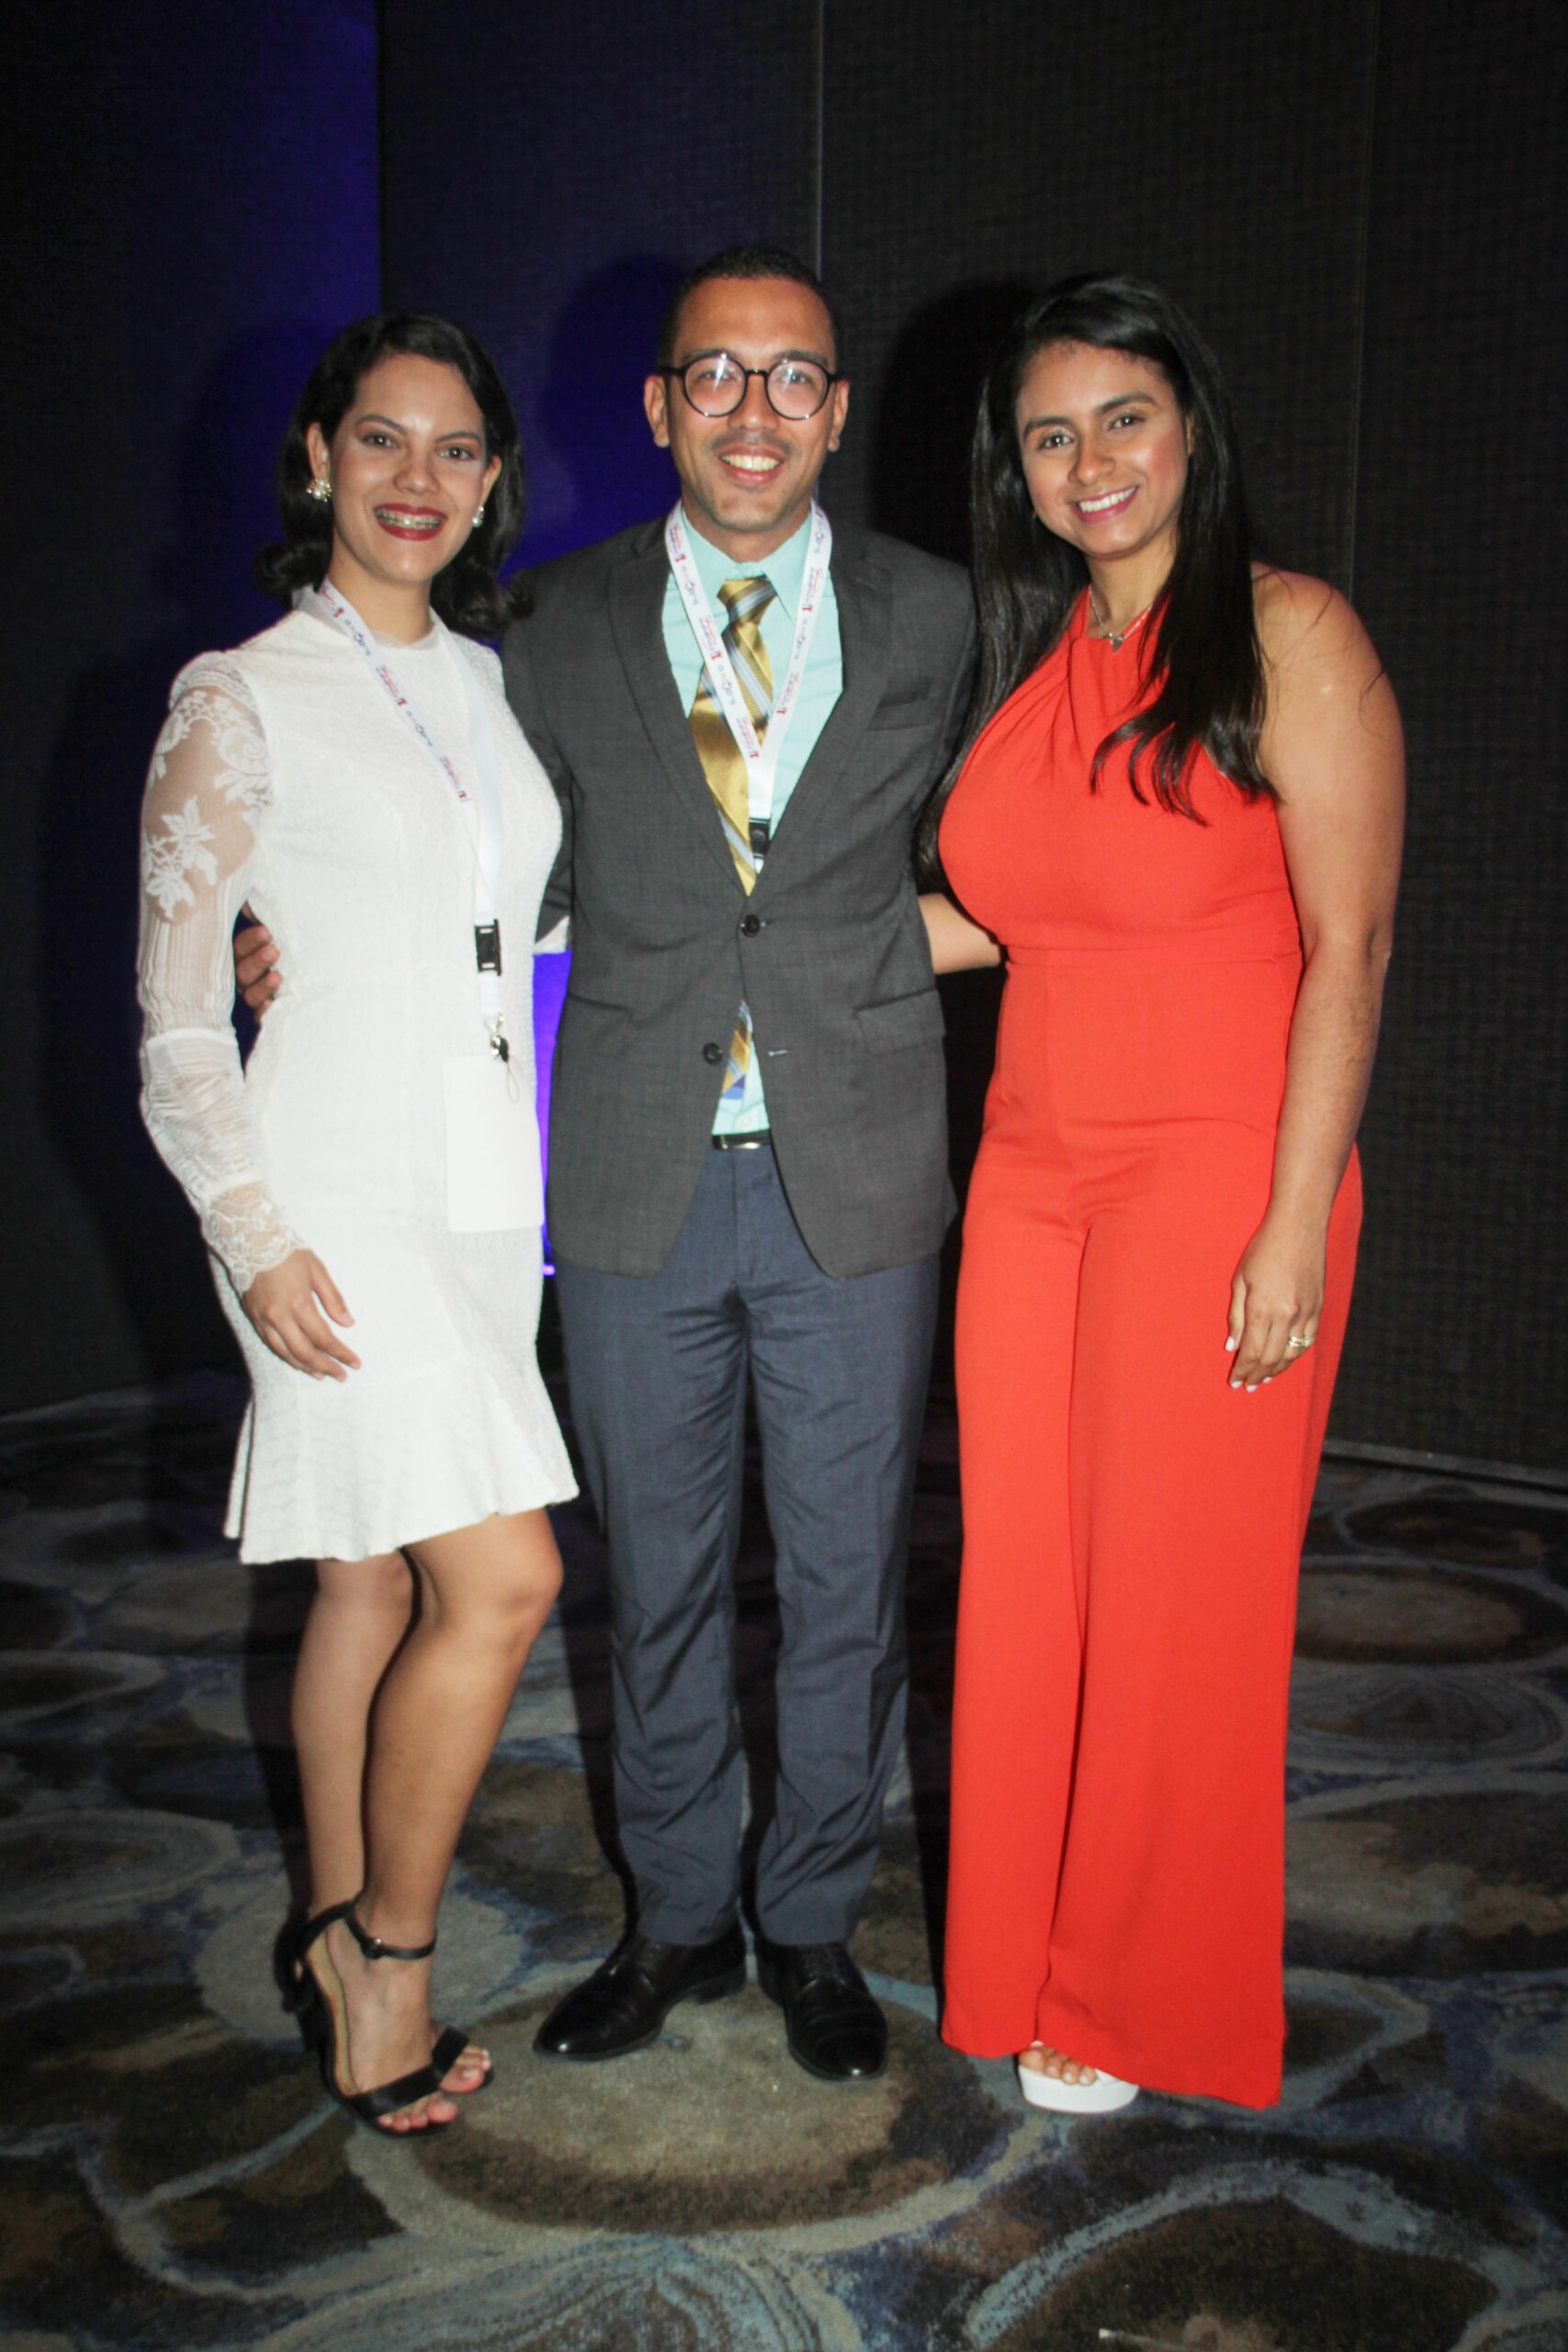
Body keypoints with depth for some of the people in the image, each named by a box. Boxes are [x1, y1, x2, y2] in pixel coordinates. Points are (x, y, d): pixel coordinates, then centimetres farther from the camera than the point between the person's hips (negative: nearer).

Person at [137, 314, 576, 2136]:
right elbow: (178, 1022, -6)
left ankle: (344, 1941, 27)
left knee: (379, 1579, 13)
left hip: (483, 1181, 6)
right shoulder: (241, 701, -5)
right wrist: (255, 1237, -15)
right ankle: (385, 1955, 8)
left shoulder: (493, 685, 13)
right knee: (501, 1576, -12)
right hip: (340, 1185, -6)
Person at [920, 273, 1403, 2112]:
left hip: (1218, 1183, -6)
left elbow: (1349, 948, -11)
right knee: (1024, 1585, 10)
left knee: (1175, 1606, 5)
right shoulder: (1031, 652, 12)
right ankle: (1024, 1964, 30)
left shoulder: (1287, 637, -7)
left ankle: (1144, 2006, 25)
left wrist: (1294, 1228, -16)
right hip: (1032, 1176, 6)